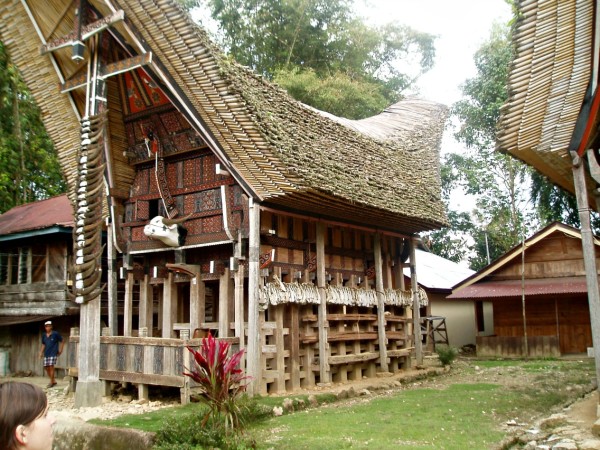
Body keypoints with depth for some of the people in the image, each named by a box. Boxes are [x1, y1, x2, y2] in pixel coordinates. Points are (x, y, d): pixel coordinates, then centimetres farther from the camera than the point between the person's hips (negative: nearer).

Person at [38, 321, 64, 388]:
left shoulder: (55, 334, -6)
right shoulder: (44, 335, 8)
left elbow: (62, 341, 3)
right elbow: (43, 345, 18)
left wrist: (60, 350, 0)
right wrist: (41, 352, 9)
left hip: (53, 353, -6)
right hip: (46, 354, 6)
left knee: (51, 366, -10)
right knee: (46, 367, 4)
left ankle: (51, 382, 0)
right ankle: (54, 381, 18)